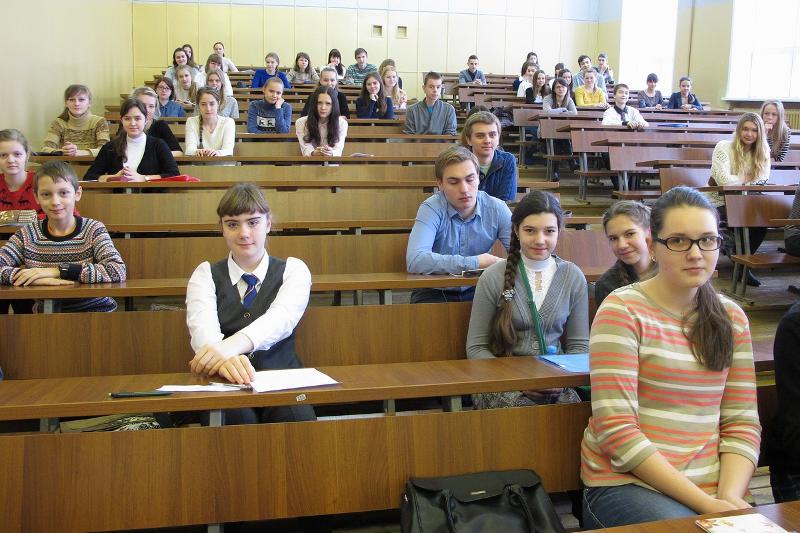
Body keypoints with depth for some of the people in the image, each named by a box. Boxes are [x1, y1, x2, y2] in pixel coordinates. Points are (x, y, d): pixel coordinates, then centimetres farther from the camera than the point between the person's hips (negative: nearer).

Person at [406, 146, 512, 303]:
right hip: (434, 292, -2)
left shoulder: (496, 208, -4)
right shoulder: (431, 209, -14)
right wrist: (474, 263, -26)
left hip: (477, 290, 3)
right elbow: (415, 261, -28)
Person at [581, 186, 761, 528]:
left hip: (714, 489, 4)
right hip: (627, 484, -4)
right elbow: (616, 430, -13)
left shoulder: (731, 317, 9)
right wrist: (703, 503, -15)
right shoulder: (622, 310, -7)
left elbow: (743, 423, 7)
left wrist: (729, 496, -10)